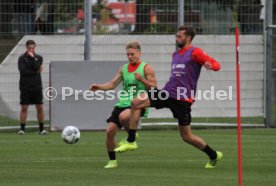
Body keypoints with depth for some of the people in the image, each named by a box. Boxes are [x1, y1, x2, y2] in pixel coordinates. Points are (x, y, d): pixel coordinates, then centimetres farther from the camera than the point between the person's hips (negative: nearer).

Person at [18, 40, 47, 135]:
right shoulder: (22, 58, -1)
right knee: (24, 108, -3)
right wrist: (36, 71, -13)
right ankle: (22, 128, 2)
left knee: (40, 108, 1)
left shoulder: (38, 57, 6)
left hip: (37, 87, 2)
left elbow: (36, 67, -12)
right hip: (25, 87, -2)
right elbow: (23, 71, -14)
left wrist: (32, 58, -13)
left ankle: (42, 128, 8)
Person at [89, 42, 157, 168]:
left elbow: (154, 87, -4)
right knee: (110, 131, -4)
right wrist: (99, 87, -3)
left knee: (123, 116, -37)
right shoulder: (124, 69, 16)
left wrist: (142, 79, -19)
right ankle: (112, 161, 12)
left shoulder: (146, 68, 0)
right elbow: (112, 84, 14)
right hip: (123, 104, 6)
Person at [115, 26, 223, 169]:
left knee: (186, 136, -2)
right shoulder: (176, 54, 18)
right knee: (136, 103, -10)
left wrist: (210, 66, -36)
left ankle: (214, 155, 20)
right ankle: (131, 142, -5)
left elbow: (217, 65, -14)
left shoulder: (195, 53, -6)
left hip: (183, 99, -7)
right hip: (168, 92, 7)